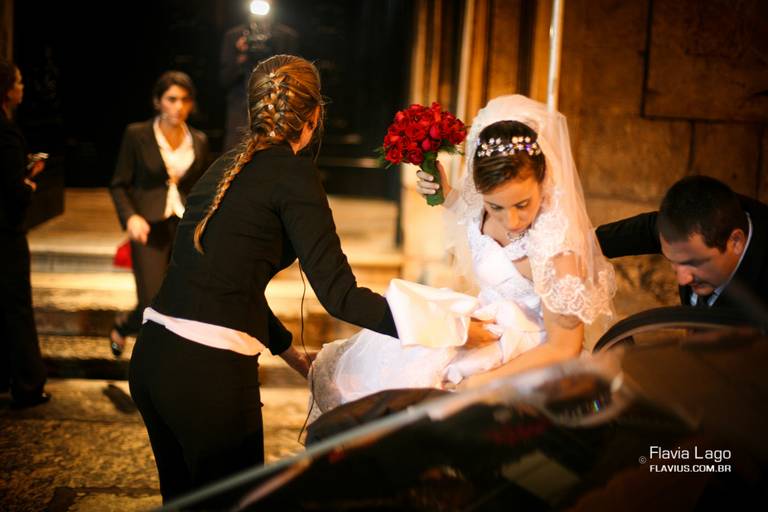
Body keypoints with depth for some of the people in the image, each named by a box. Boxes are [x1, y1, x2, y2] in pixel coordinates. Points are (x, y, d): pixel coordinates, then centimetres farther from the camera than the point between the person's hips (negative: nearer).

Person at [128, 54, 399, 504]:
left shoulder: (225, 167, 15)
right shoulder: (294, 173, -8)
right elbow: (337, 292, -13)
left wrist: (288, 349, 30)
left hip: (153, 355, 8)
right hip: (209, 372, -8)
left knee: (183, 496, 23)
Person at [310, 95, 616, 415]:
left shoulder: (555, 249, -36)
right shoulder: (498, 194, -15)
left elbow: (563, 350, -24)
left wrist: (474, 384, -24)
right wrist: (444, 193, -6)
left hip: (520, 356, -7)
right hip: (488, 321, 8)